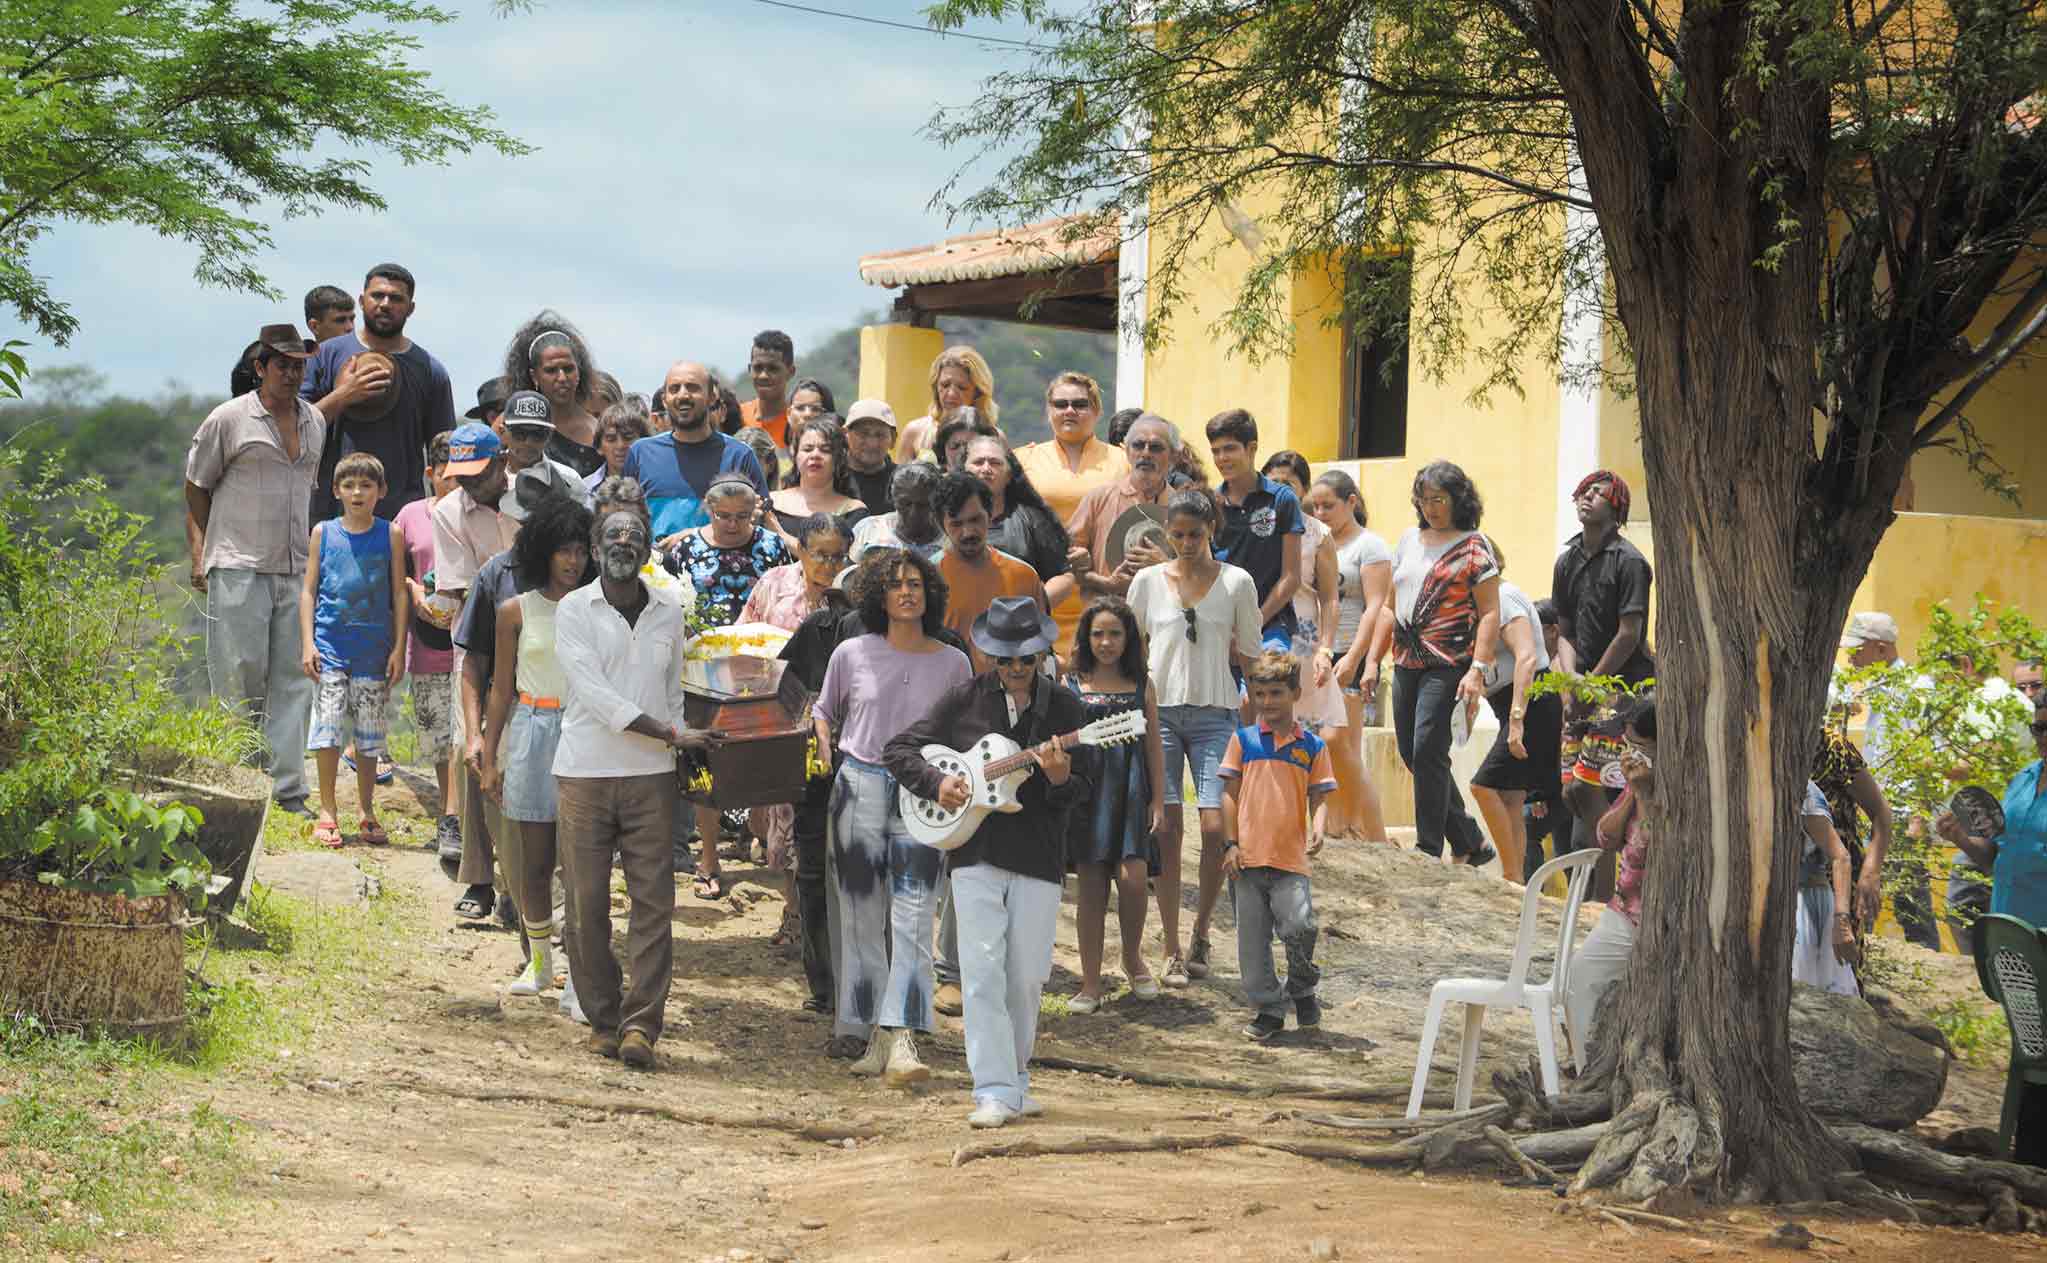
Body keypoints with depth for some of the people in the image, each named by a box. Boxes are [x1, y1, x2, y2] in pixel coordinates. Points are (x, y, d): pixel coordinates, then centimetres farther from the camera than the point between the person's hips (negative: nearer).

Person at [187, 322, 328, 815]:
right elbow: (196, 488, 3)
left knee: (293, 681, 2)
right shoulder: (228, 419, -2)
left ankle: (288, 790, 4)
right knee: (240, 677, -6)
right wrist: (199, 556, -3)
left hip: (296, 570, 5)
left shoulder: (315, 421, 14)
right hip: (238, 567, -5)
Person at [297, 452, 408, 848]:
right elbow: (309, 590, 6)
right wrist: (308, 644, -3)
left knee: (369, 732, 6)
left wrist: (398, 649, 0)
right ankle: (327, 812, 3)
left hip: (374, 648, 0)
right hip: (330, 645, 0)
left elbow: (399, 594, 5)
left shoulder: (390, 535, 3)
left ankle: (368, 812, 18)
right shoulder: (323, 533, 4)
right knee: (328, 724, -7)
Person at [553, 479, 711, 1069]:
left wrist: (684, 758, 4)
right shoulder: (573, 610, 0)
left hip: (651, 777, 2)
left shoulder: (668, 614, 12)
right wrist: (670, 734, -13)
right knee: (587, 905, 0)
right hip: (584, 774, -2)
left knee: (653, 903, -6)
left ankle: (640, 1024, -6)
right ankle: (602, 1019, 11)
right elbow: (595, 694, -9)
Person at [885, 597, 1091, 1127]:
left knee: (1026, 979, 5)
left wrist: (1059, 776, -19)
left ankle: (1016, 1080, 23)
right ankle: (995, 1091, -11)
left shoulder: (1063, 707, 4)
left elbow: (1082, 791, 3)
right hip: (974, 854, -1)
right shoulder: (964, 699, 2)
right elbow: (898, 749, 6)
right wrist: (936, 783, -11)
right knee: (983, 970, -10)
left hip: (1038, 860, 1)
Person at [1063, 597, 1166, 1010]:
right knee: (1092, 884, 0)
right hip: (1086, 788, 0)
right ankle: (1090, 984, 7)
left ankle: (1132, 957, 14)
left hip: (1131, 790, 0)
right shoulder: (1072, 684, 6)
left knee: (1132, 876, -13)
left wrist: (1158, 802, 6)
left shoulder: (1142, 684, 9)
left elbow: (1153, 746, 11)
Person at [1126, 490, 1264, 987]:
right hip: (1160, 710, 1)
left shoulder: (1236, 582, 4)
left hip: (1215, 713, 0)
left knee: (1215, 826, -11)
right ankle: (1172, 952, 2)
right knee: (1168, 829, -4)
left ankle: (1200, 935, 10)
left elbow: (1251, 653, 11)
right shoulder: (1148, 581, 6)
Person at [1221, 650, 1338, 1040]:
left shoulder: (1312, 746, 7)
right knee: (1252, 940, 4)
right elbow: (1230, 794, 7)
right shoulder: (1243, 740, 7)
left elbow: (1319, 797, 6)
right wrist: (1230, 844, -1)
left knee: (1300, 927, -17)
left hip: (1291, 860, -1)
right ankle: (1269, 1009, 17)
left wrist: (1318, 831, -14)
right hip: (1248, 857, 1)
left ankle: (1303, 990, 11)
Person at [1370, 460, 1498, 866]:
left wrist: (1478, 669, -18)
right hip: (1407, 662, 7)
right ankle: (1470, 842, 17)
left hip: (1448, 664, -7)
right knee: (1410, 752, 7)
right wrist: (1373, 660, 15)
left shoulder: (1473, 547, -2)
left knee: (1427, 750, -14)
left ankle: (1429, 848, -7)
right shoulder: (1409, 540, 16)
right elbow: (1391, 606, 20)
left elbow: (1489, 614, -8)